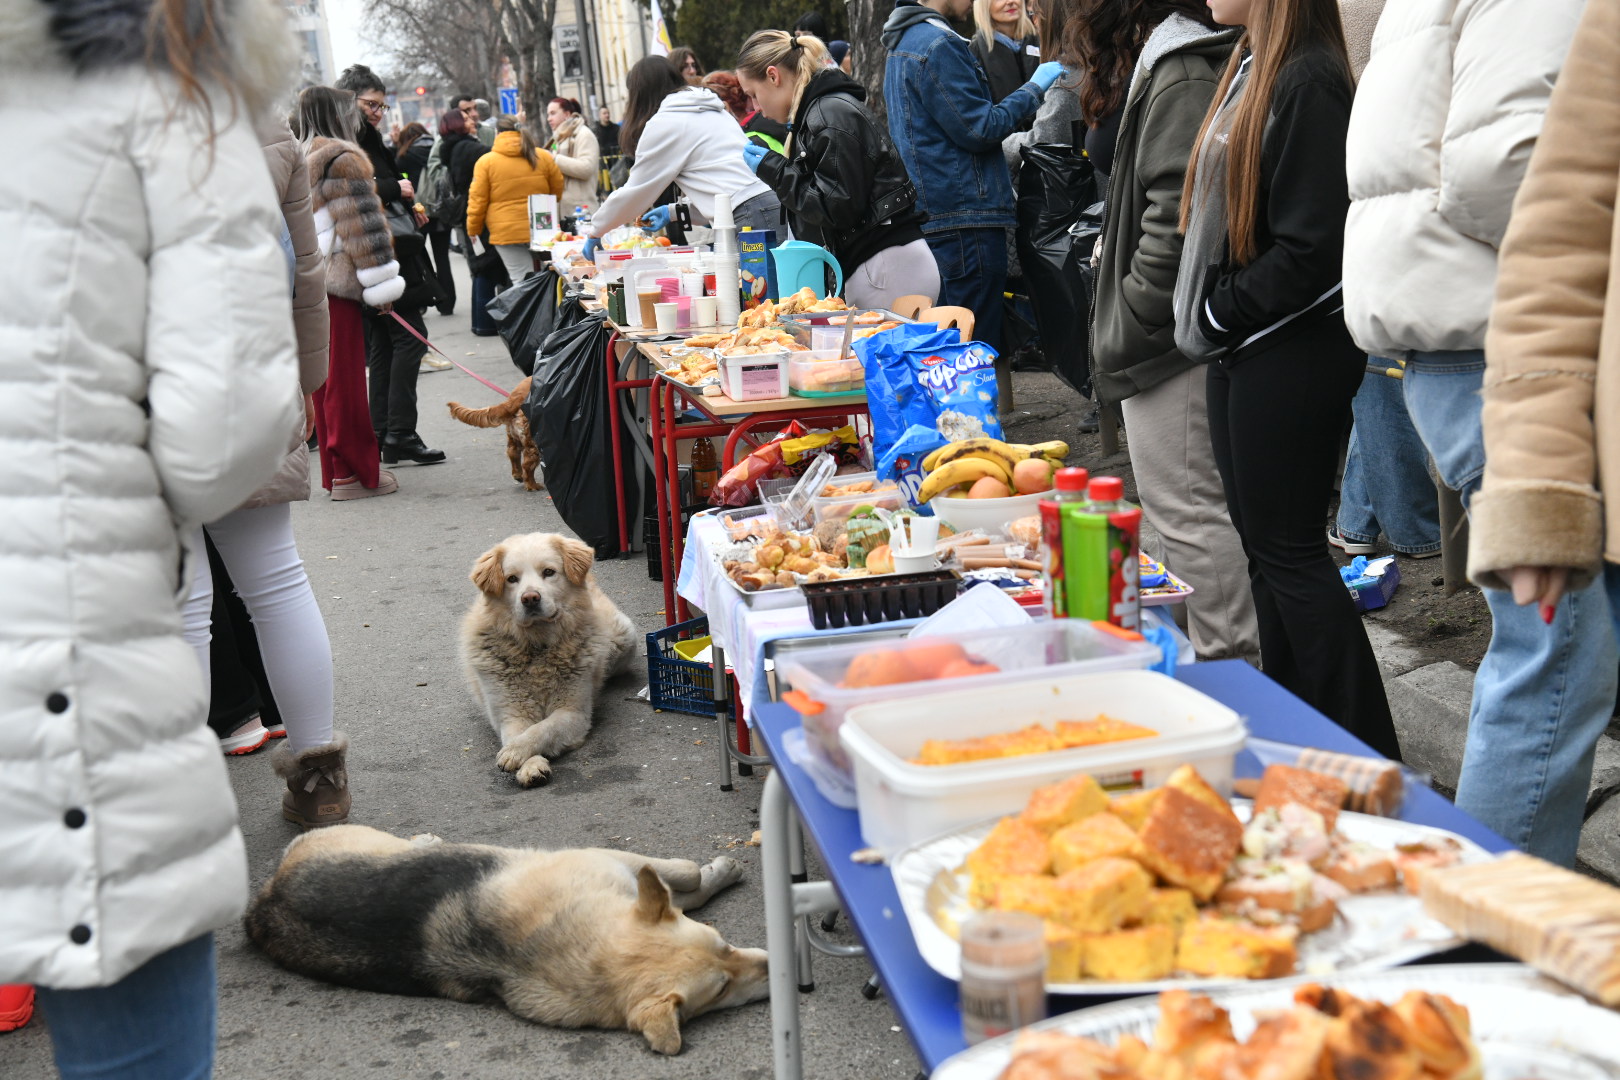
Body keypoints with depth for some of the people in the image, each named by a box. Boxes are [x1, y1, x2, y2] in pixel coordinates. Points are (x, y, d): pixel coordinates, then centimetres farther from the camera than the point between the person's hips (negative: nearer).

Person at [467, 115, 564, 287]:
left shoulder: (485, 162, -2)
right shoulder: (544, 157, 4)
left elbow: (477, 201, -1)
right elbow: (558, 191, 11)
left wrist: (473, 230, 11)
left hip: (506, 233, -3)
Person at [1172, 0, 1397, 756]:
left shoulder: (1308, 80, -16)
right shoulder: (1249, 69, 12)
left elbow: (1313, 246, -21)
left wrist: (1223, 313, -11)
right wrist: (1209, 318, 7)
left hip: (1291, 352, -9)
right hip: (1243, 351, 9)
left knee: (1289, 551, -4)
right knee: (1262, 544, 14)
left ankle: (1364, 755, 7)